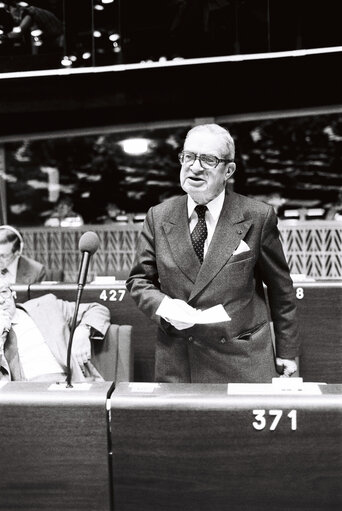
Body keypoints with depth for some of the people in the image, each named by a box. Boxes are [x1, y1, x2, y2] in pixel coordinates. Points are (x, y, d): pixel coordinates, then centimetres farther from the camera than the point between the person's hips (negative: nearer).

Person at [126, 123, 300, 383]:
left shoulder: (258, 217, -6)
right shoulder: (158, 217, 1)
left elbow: (280, 288, 2)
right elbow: (139, 280, 8)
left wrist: (287, 351, 6)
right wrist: (163, 305, -13)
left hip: (242, 362, -1)